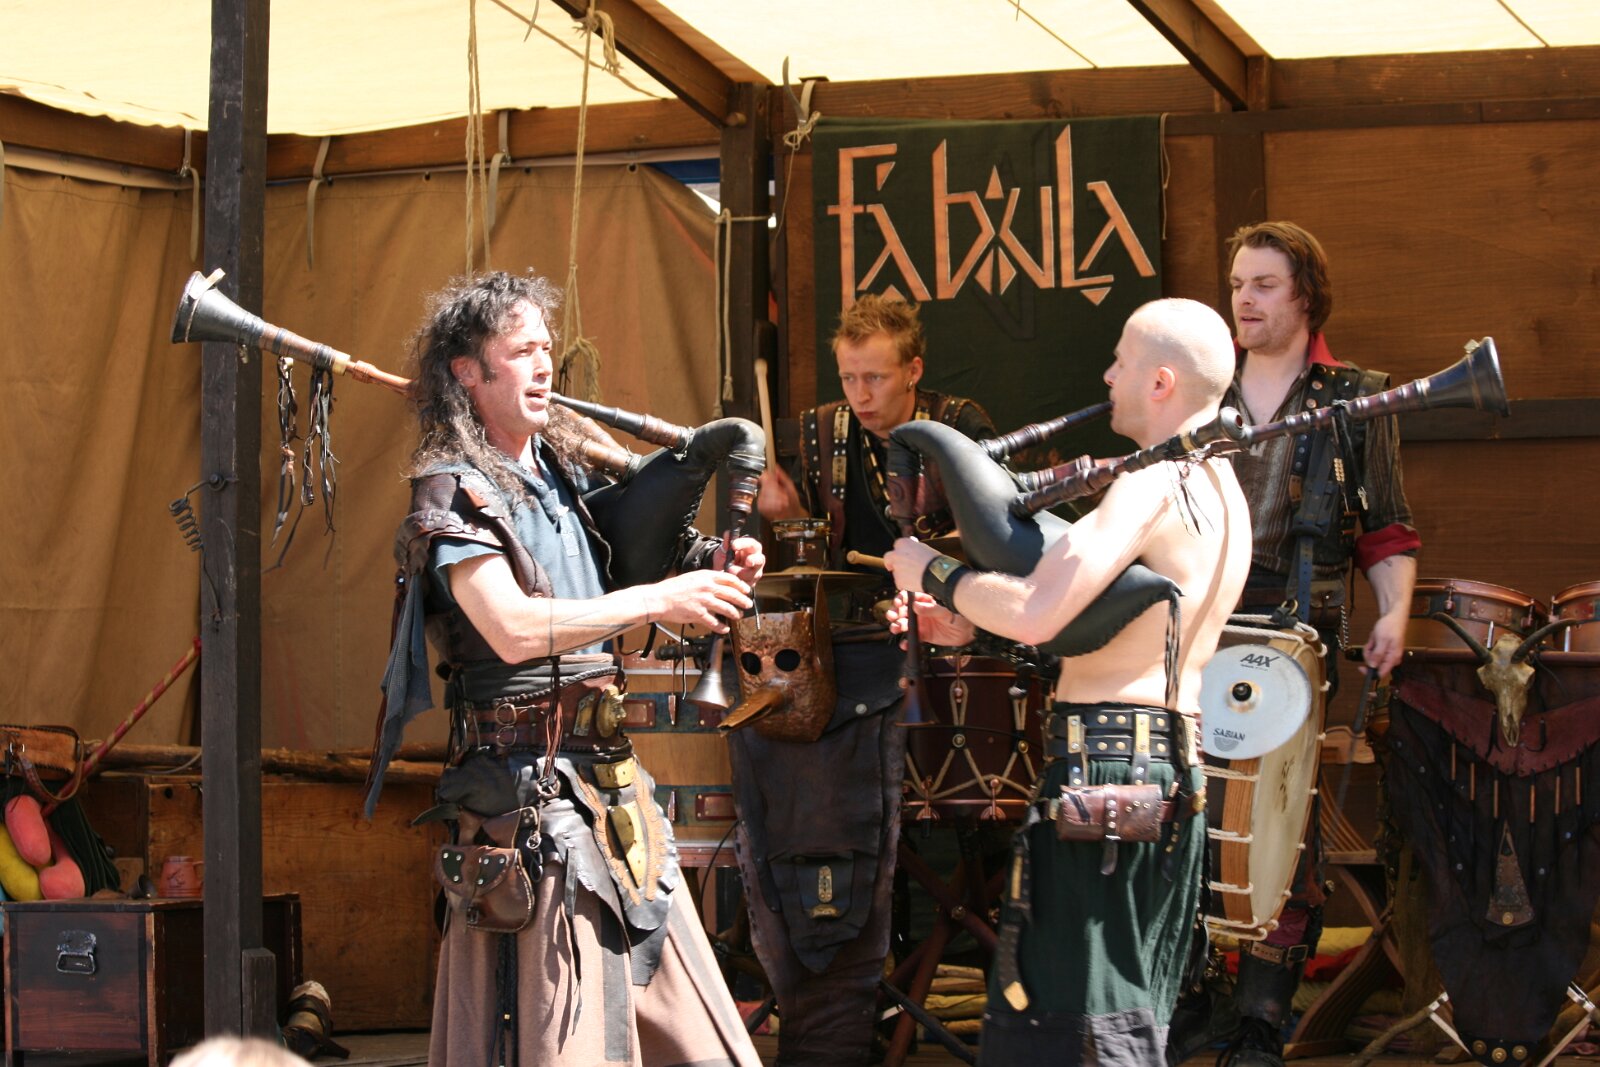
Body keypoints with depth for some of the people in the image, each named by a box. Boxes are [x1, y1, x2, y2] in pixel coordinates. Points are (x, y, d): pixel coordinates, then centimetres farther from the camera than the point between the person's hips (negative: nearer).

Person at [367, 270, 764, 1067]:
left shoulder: (565, 470, 16)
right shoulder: (452, 490, -7)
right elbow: (514, 628, -22)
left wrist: (711, 576, 9)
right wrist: (659, 600, -18)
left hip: (609, 783, 8)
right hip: (528, 793, -8)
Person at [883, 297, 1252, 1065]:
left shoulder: (1152, 486, -16)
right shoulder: (1221, 490, 17)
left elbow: (1036, 612, -26)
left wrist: (931, 572, -9)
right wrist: (972, 621, 15)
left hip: (1103, 770, -10)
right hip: (1170, 772, 10)